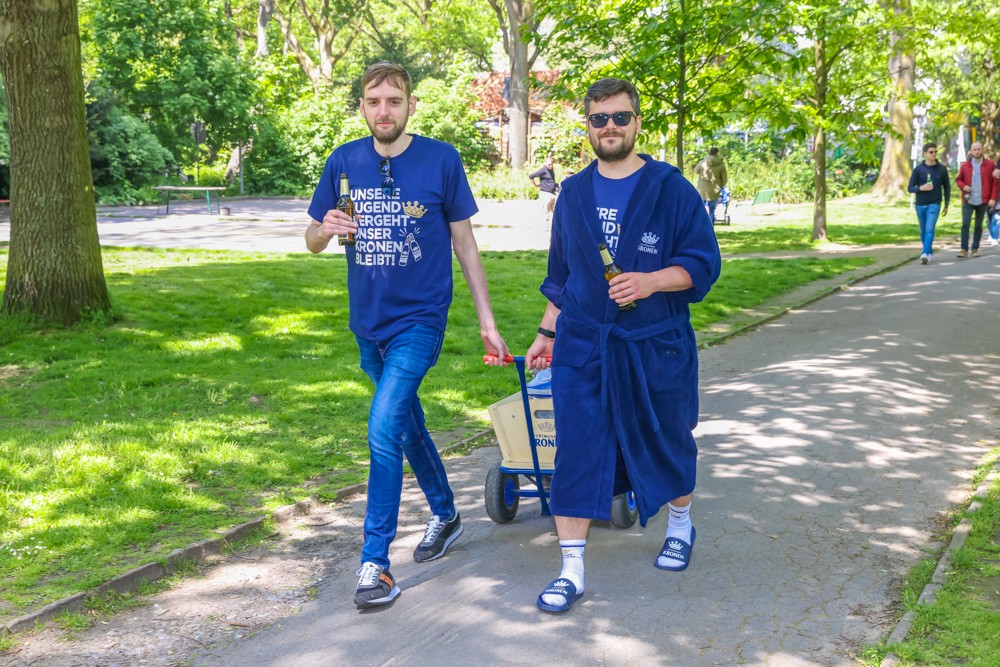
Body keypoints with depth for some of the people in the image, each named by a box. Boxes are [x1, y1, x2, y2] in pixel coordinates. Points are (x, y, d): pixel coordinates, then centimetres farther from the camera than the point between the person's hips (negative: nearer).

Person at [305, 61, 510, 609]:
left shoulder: (441, 159, -7)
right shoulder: (345, 162, 1)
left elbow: (463, 241, 0)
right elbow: (312, 241, 7)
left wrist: (487, 321, -1)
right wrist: (326, 229, -18)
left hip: (420, 317, -5)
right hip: (369, 320, 5)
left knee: (384, 429, -16)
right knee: (407, 424, 19)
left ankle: (375, 561, -7)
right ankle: (444, 514, 41)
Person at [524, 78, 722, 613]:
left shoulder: (671, 188, -5)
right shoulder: (574, 194, 7)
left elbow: (703, 263, -6)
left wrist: (651, 280, -22)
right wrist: (546, 333, 15)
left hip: (655, 345, -2)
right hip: (582, 347, 2)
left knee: (665, 439, 14)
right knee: (575, 449, -3)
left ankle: (680, 525, 43)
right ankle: (572, 569, 4)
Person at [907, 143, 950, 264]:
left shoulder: (942, 169, 1)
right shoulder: (918, 169, -1)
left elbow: (947, 187, 9)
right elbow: (910, 188, 0)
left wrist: (946, 205, 7)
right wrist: (921, 188, -20)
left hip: (934, 204, -2)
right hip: (920, 204, 2)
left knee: (930, 229, -16)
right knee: (923, 231, 11)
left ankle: (925, 253, -20)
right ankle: (929, 250, 31)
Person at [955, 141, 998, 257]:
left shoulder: (990, 165, 2)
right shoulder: (965, 165, 6)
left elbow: (995, 182, 1)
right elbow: (958, 179, 16)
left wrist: (993, 198, -7)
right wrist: (963, 186, -7)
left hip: (983, 201, 0)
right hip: (968, 200, 0)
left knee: (978, 225, 7)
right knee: (965, 224, -10)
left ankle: (975, 249, 15)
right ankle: (964, 249, -8)